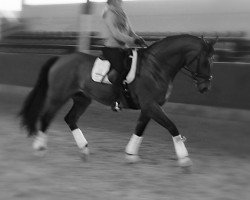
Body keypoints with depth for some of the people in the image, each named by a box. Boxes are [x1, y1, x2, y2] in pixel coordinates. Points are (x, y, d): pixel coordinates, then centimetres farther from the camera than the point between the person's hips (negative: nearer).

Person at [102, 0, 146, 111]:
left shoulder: (121, 14, 18)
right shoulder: (109, 14, -8)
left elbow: (129, 31, 18)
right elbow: (116, 34, -17)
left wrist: (138, 39, -2)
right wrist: (133, 41, -22)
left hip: (123, 48, 9)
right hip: (112, 48, -9)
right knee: (120, 69, -26)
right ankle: (116, 101, -25)